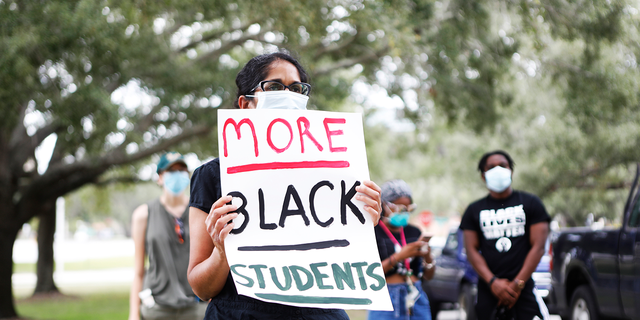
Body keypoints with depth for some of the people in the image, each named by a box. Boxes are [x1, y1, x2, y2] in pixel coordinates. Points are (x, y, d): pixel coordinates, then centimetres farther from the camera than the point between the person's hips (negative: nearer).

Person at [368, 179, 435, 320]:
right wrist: (399, 256, -19)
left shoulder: (415, 233, 13)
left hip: (416, 299, 5)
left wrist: (428, 256, -6)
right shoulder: (373, 232, -2)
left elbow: (428, 276, 16)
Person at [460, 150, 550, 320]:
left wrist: (517, 284, -8)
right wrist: (493, 282, -9)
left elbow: (538, 247, 0)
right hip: (488, 290, 2)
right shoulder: (474, 210, 13)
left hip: (523, 288, -2)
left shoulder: (530, 203, 7)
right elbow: (472, 250, 6)